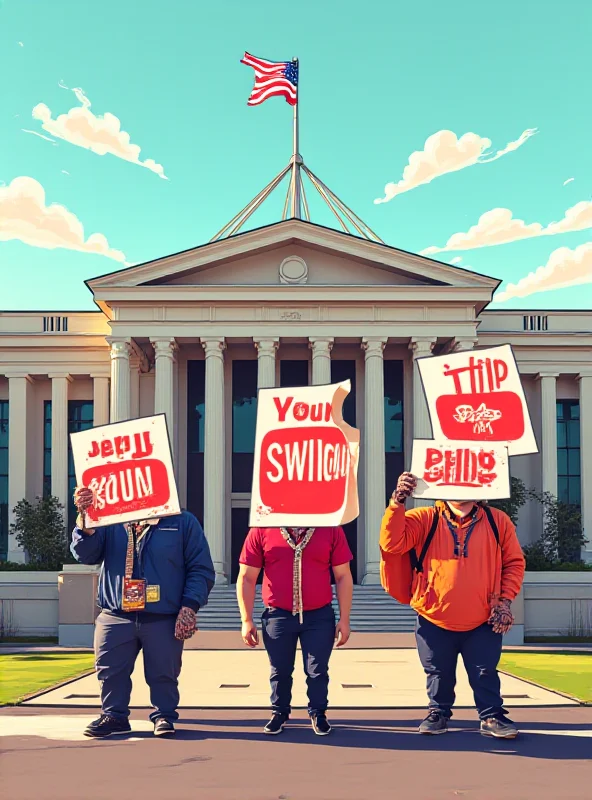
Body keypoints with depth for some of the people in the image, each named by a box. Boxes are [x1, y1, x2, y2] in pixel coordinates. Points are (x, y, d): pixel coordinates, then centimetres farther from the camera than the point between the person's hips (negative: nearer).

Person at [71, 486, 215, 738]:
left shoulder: (182, 522, 5)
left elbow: (201, 569, 2)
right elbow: (85, 554, -2)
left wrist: (190, 606, -10)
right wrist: (85, 517, -18)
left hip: (165, 620, -2)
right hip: (116, 617, 2)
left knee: (164, 674, 3)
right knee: (110, 671, 5)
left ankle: (164, 717, 19)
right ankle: (113, 716, 20)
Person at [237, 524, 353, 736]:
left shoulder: (331, 529, -4)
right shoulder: (261, 530, -5)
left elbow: (343, 576, 0)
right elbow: (247, 578, -1)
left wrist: (344, 619, -2)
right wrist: (247, 620, -4)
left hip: (319, 616, 0)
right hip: (278, 616, 0)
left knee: (318, 671, 9)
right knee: (280, 670, 13)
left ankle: (318, 713, 30)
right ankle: (280, 713, 34)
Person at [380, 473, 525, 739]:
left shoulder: (497, 521, 1)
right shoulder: (424, 519, -4)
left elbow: (514, 562, 5)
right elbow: (392, 544, -17)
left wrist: (505, 600, -4)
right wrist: (397, 501, -25)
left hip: (483, 622, 0)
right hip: (434, 620, 0)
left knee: (485, 674, 9)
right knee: (438, 674, 14)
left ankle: (492, 717, 24)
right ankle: (438, 713, 33)